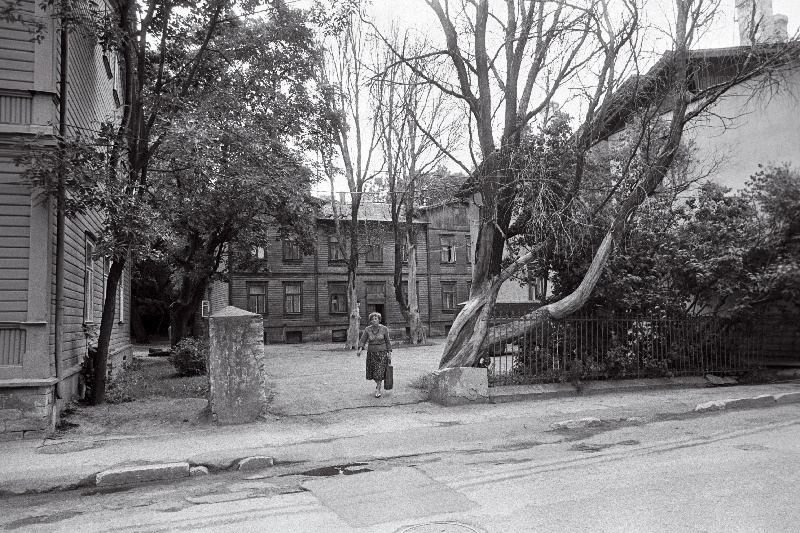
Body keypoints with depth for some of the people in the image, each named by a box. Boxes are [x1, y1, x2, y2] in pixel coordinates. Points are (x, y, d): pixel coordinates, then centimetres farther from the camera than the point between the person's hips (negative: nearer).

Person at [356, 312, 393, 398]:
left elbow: (388, 342, -1)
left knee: (379, 372, -10)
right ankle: (379, 383, 37)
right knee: (371, 373, 8)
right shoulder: (367, 329, -6)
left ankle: (378, 390, 3)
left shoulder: (384, 329, -8)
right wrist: (360, 350, -25)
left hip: (382, 353, -2)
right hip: (371, 353, 2)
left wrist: (389, 354, -4)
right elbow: (362, 341, -7)